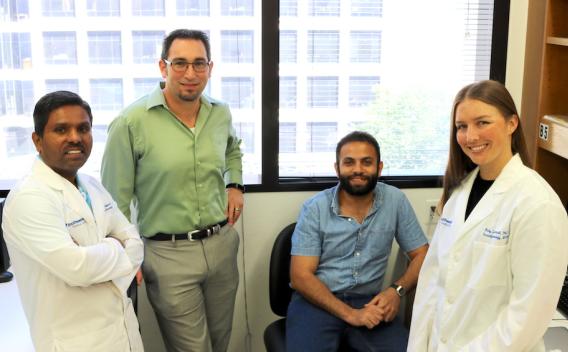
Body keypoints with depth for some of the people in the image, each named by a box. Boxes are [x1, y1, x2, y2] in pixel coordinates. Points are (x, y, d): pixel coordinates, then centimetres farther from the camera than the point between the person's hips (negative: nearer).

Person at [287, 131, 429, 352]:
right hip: (318, 301, -2)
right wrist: (350, 314, -19)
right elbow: (301, 276, -8)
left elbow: (422, 255, 7)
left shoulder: (395, 201, 0)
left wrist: (397, 290, -14)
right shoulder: (315, 208, -5)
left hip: (368, 302, 2)